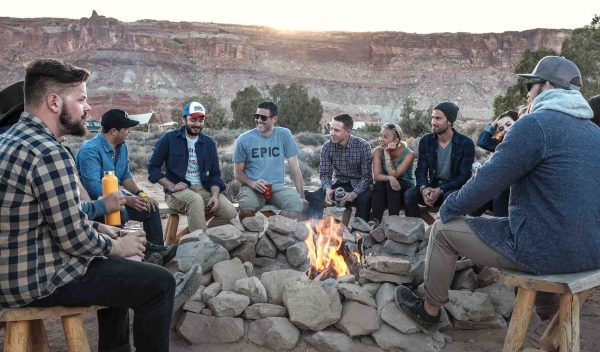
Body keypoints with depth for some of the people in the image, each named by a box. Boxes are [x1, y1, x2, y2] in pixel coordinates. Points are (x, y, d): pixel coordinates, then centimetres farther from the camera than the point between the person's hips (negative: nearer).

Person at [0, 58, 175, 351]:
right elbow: (75, 238, -23)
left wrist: (111, 237, 9)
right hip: (38, 279, -10)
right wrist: (117, 246, -4)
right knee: (160, 283, -5)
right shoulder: (49, 153, -24)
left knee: (117, 267, 28)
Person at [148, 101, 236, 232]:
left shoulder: (208, 143, 13)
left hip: (205, 190, 4)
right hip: (178, 191, -4)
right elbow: (153, 167, 3)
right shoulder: (169, 139, 2)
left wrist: (215, 195, -8)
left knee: (231, 212, -20)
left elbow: (215, 173, 10)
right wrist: (171, 186, -11)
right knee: (196, 200, -38)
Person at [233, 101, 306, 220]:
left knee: (297, 204, -29)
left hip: (277, 186, 1)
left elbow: (294, 166, 2)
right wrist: (252, 183, -15)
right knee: (247, 208, -35)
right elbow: (238, 172, 6)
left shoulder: (284, 135, 2)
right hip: (251, 187, -1)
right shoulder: (244, 139, 1)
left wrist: (301, 194, -5)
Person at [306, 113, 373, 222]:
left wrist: (355, 193, -32)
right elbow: (324, 173, -4)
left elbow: (367, 176, -15)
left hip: (358, 185, -2)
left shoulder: (363, 146, -15)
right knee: (315, 198, -22)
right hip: (338, 183, 3)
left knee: (364, 199, -34)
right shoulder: (327, 147, -6)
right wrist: (328, 189, -27)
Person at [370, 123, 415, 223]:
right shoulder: (378, 151, -8)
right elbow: (376, 176, -17)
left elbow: (394, 174, -24)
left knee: (390, 185, -32)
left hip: (405, 190, -2)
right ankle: (375, 221, -36)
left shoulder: (409, 154, -17)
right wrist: (389, 178, -38)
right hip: (385, 192, 2)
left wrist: (387, 154, -24)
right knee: (379, 184, -29)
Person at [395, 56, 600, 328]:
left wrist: (448, 208, 0)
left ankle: (429, 310, 23)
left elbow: (487, 181, -16)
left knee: (444, 229, 6)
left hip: (545, 251, -8)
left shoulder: (536, 124, -14)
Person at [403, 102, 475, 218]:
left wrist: (440, 190, -25)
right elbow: (421, 170, -1)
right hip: (433, 186, 3)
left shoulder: (466, 143, -10)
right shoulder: (425, 141, 1)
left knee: (449, 197, -38)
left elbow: (464, 176, -13)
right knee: (409, 195, -25)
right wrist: (424, 188, -24)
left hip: (456, 187, -3)